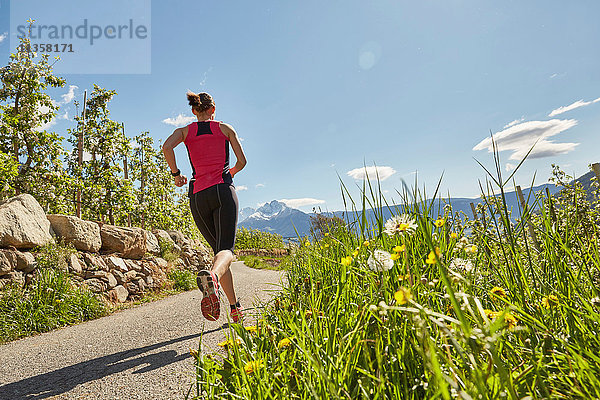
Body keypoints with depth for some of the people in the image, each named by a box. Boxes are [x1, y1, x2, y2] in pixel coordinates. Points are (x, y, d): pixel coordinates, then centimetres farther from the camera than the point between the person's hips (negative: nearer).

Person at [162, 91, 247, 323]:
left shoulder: (185, 131, 15)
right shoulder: (225, 129, 13)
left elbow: (166, 146, -6)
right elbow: (242, 161, 13)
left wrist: (176, 174, 7)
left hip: (198, 196, 3)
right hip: (223, 190, -2)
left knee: (217, 248, 12)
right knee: (226, 249, -13)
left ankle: (235, 308, 11)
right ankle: (212, 276, -50)